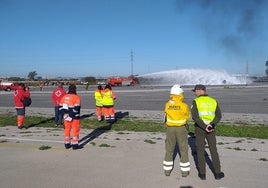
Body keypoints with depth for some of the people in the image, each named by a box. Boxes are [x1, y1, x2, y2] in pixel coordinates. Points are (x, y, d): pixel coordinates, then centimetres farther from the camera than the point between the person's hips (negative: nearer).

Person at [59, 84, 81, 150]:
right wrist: (72, 116, -16)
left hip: (66, 117, 6)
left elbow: (61, 107, 6)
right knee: (75, 130, 4)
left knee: (67, 130, 15)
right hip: (75, 117, -6)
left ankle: (67, 144, 22)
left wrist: (64, 114, 2)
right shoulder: (76, 97, -13)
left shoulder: (64, 97, 6)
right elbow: (76, 108, -20)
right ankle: (75, 144, 8)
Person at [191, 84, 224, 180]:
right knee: (213, 150, 13)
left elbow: (194, 116, -20)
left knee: (200, 150, 8)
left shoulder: (196, 101, -9)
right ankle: (217, 173, 17)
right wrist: (211, 125, -16)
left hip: (199, 128, -2)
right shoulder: (213, 101, 3)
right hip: (211, 129, 3)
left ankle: (202, 173, 13)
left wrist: (204, 127, -18)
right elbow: (218, 116, -5)